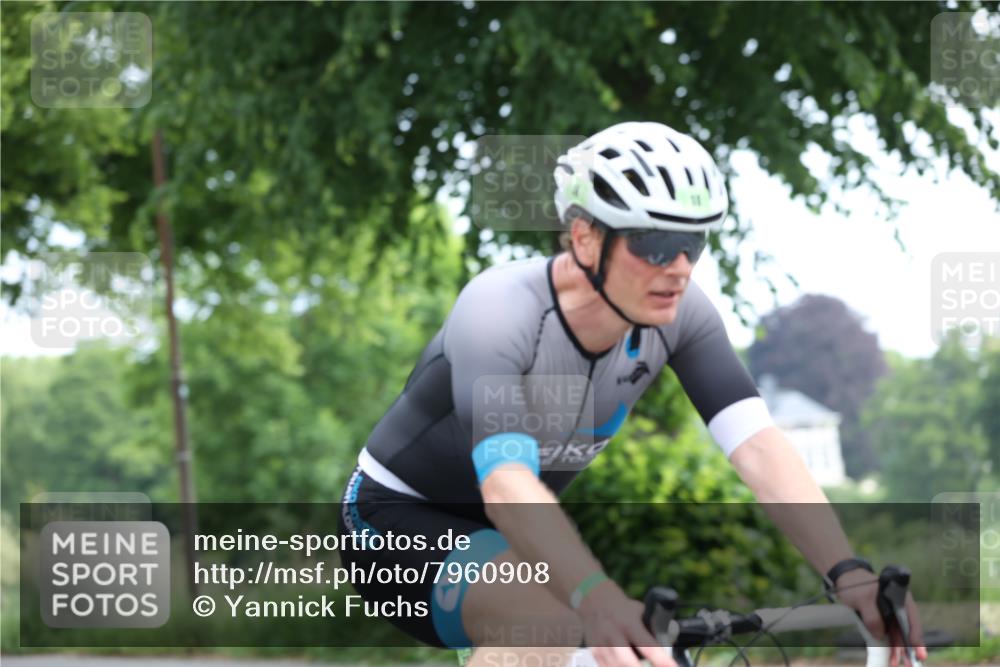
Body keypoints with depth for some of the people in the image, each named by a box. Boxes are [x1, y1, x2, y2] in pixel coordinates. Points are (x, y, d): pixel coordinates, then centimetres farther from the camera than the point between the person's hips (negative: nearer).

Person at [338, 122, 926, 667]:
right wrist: (598, 599, -64)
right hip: (401, 520, -7)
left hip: (522, 530, 7)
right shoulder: (498, 313, -33)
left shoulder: (679, 312, -17)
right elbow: (507, 487, -46)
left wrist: (852, 576, -41)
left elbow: (759, 447, -26)